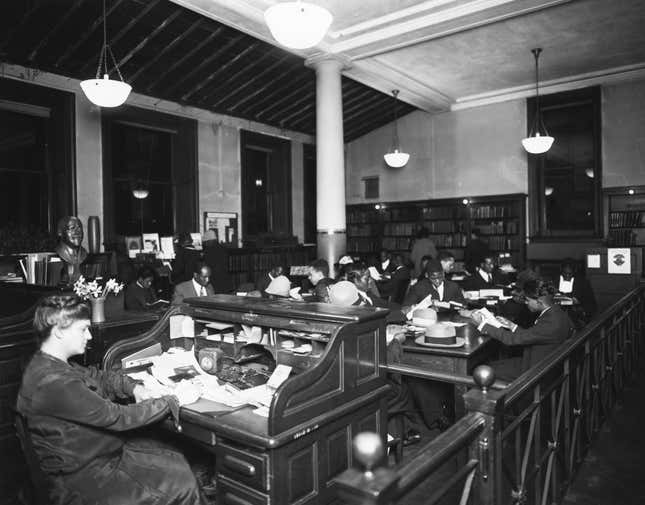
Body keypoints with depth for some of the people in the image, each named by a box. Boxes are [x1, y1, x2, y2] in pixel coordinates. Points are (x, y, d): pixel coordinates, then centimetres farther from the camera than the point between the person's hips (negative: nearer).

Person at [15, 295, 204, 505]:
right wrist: (172, 402, -16)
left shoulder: (48, 364, 1)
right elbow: (117, 417, -26)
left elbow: (97, 377, 15)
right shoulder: (54, 383, -30)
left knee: (179, 466, 6)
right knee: (183, 487, -10)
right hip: (83, 478, -9)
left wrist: (133, 387, -4)